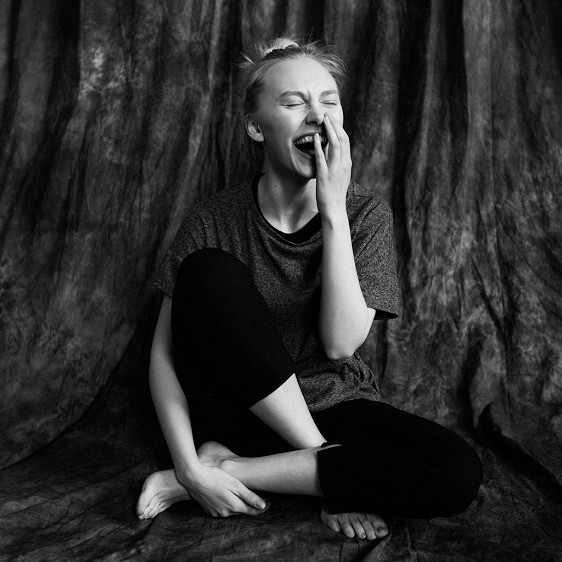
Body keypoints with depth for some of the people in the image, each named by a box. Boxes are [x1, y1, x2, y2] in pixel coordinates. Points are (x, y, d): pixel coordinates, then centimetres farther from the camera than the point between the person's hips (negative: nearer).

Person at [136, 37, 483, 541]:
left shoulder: (366, 213, -6)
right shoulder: (213, 223, -9)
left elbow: (340, 344, -17)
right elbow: (164, 354, -10)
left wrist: (333, 210, -23)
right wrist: (189, 466, -22)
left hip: (335, 410, 1)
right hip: (241, 416, -1)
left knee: (460, 474, -25)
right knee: (208, 271, -26)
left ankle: (227, 464, -17)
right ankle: (335, 474, -17)